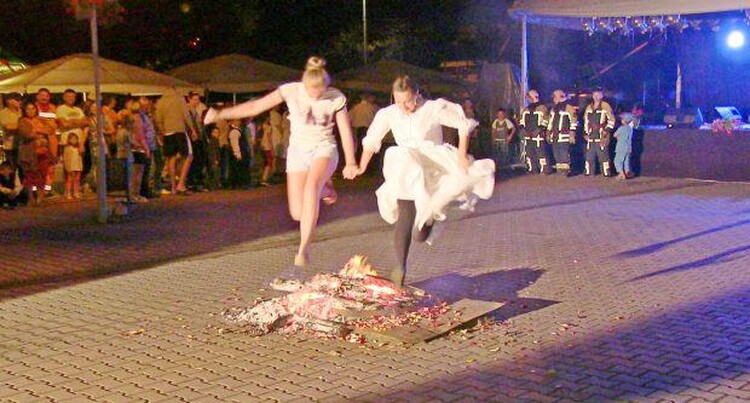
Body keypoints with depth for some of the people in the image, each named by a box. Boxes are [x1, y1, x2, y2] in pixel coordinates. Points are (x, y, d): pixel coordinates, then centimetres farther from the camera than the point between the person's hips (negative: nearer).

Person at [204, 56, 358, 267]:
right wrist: (221, 113, -13)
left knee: (311, 187, -35)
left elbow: (346, 131, -2)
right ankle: (324, 188, 30)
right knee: (298, 213, -5)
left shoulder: (336, 98, -9)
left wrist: (351, 162, -7)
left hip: (324, 149, -2)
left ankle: (303, 248, -34)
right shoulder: (292, 91, -9)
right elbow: (255, 106, -7)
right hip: (298, 150, 2)